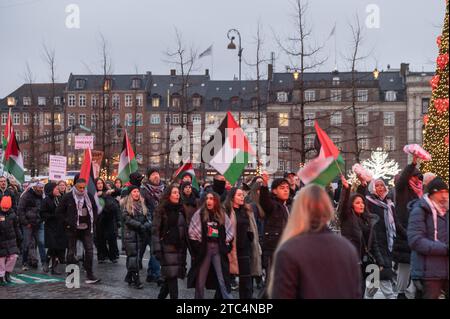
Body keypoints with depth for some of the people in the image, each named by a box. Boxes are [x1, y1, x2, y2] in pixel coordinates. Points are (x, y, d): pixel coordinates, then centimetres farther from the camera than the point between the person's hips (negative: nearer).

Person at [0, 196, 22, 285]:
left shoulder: (12, 214, 2)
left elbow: (16, 227, 12)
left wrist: (19, 238, 14)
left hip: (11, 239, 3)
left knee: (13, 256, -2)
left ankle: (7, 272, 17)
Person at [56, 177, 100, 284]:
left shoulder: (89, 196, 6)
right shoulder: (68, 197, -5)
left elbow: (95, 209, 20)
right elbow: (59, 212, 0)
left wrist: (93, 221, 10)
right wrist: (67, 223, -7)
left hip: (86, 228, 3)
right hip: (72, 229, -3)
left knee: (89, 250, -5)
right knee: (71, 252, 5)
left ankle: (90, 275, -1)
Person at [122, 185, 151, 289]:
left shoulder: (143, 204, 14)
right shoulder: (127, 205, 0)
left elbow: (148, 217, 11)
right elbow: (127, 219, -10)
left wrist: (147, 224, -11)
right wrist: (140, 225, -17)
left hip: (141, 234, 5)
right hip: (130, 234, -5)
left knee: (138, 256, 6)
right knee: (133, 256, -7)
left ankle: (129, 277, 20)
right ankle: (136, 280, -6)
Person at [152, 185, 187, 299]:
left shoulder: (181, 210, 13)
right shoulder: (161, 210, -3)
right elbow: (155, 230, -8)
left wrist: (186, 247, 12)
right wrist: (157, 249, -15)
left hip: (180, 248, 5)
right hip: (167, 248, -5)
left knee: (170, 277, 8)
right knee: (171, 276, -9)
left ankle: (161, 296, 24)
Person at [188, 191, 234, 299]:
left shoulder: (222, 215, 7)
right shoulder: (200, 213, 1)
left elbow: (229, 232, 13)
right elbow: (193, 232, -1)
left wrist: (224, 245, 3)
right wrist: (197, 246, -4)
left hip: (218, 250, 1)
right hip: (203, 249, -1)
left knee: (223, 280, -3)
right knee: (200, 281, 5)